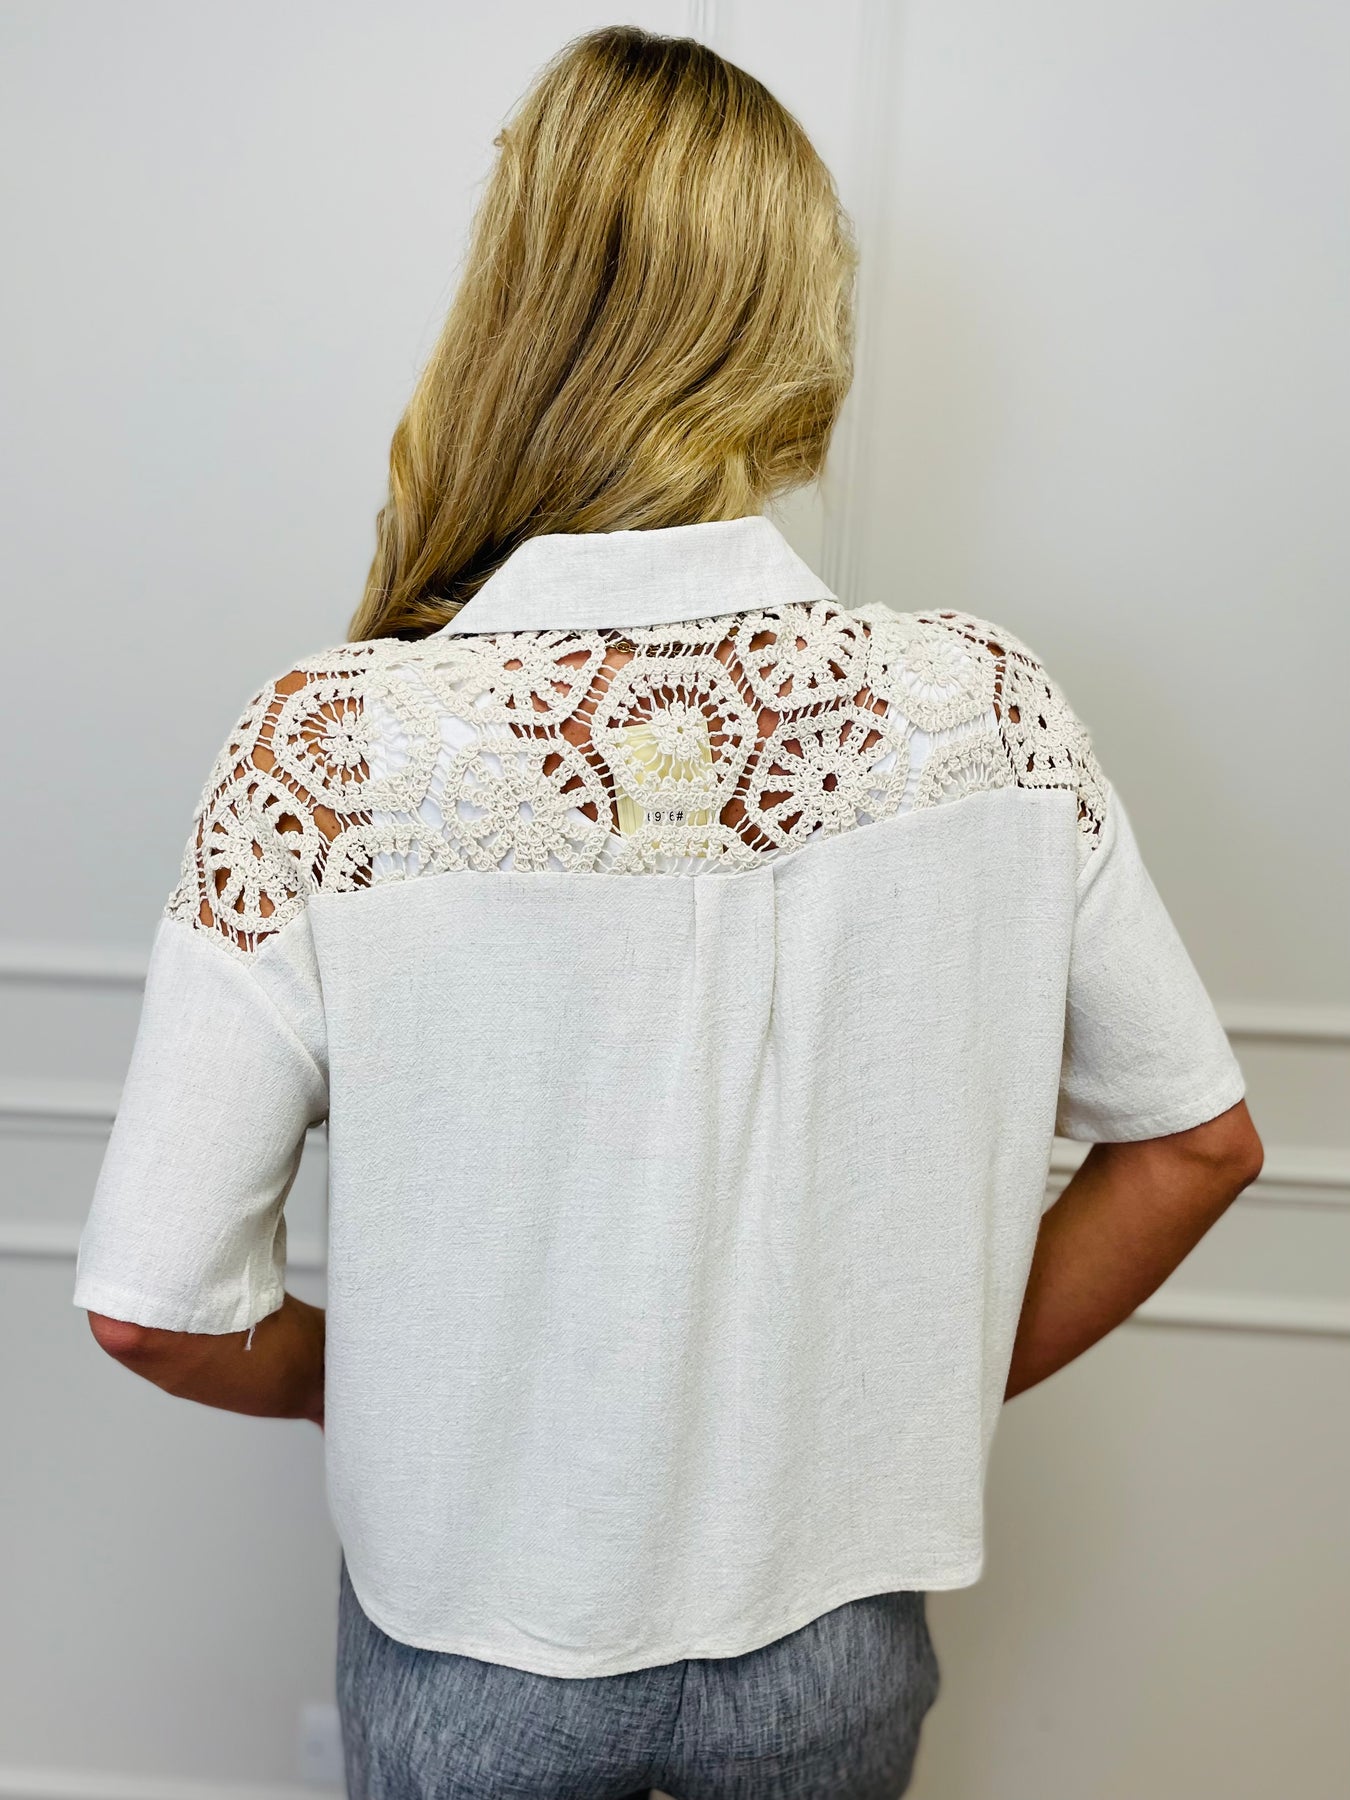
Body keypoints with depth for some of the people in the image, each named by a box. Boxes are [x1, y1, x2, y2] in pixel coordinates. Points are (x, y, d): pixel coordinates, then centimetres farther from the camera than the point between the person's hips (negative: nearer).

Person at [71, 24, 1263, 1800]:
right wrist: (940, 1381, 4)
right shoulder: (989, 709, -19)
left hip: (476, 1625, -1)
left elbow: (156, 1307, -19)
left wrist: (392, 1390, 1)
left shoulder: (334, 751, -26)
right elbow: (1196, 1140, -7)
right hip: (838, 1617, 2)